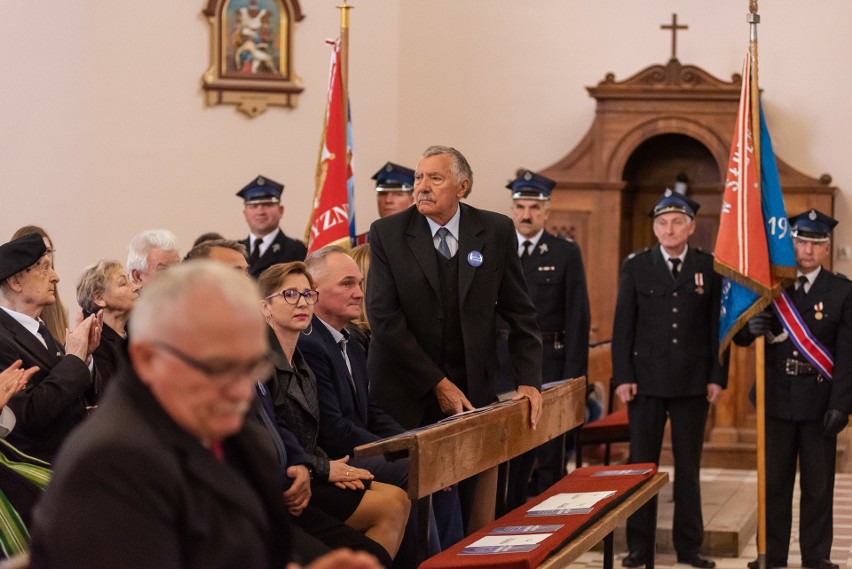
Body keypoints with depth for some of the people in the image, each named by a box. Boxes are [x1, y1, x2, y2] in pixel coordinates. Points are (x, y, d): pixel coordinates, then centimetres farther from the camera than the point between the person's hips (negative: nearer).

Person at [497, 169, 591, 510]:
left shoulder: (566, 254, 0)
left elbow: (578, 318, -3)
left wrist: (575, 376, -9)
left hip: (548, 363, -2)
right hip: (502, 364, 2)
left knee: (549, 455, 3)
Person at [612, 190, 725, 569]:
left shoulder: (710, 267, 2)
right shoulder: (636, 266, 3)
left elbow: (718, 325, 3)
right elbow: (623, 325, 2)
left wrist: (718, 377, -3)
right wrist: (622, 376, -4)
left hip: (693, 382, 0)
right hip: (646, 379, 0)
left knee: (688, 465, 6)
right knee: (642, 463, 4)